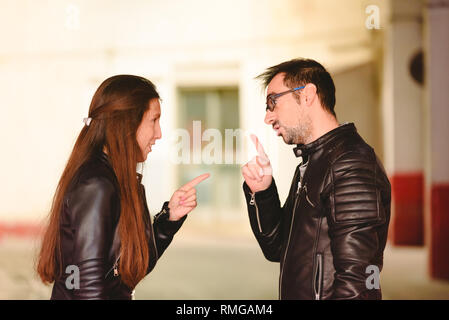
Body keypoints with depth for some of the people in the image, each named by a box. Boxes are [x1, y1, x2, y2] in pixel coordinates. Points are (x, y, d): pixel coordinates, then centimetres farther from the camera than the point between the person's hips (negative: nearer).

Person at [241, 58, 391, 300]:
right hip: (295, 294, 8)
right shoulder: (309, 165, 14)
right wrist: (261, 193, 2)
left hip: (322, 294, -8)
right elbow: (277, 250, 14)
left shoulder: (353, 165, -16)